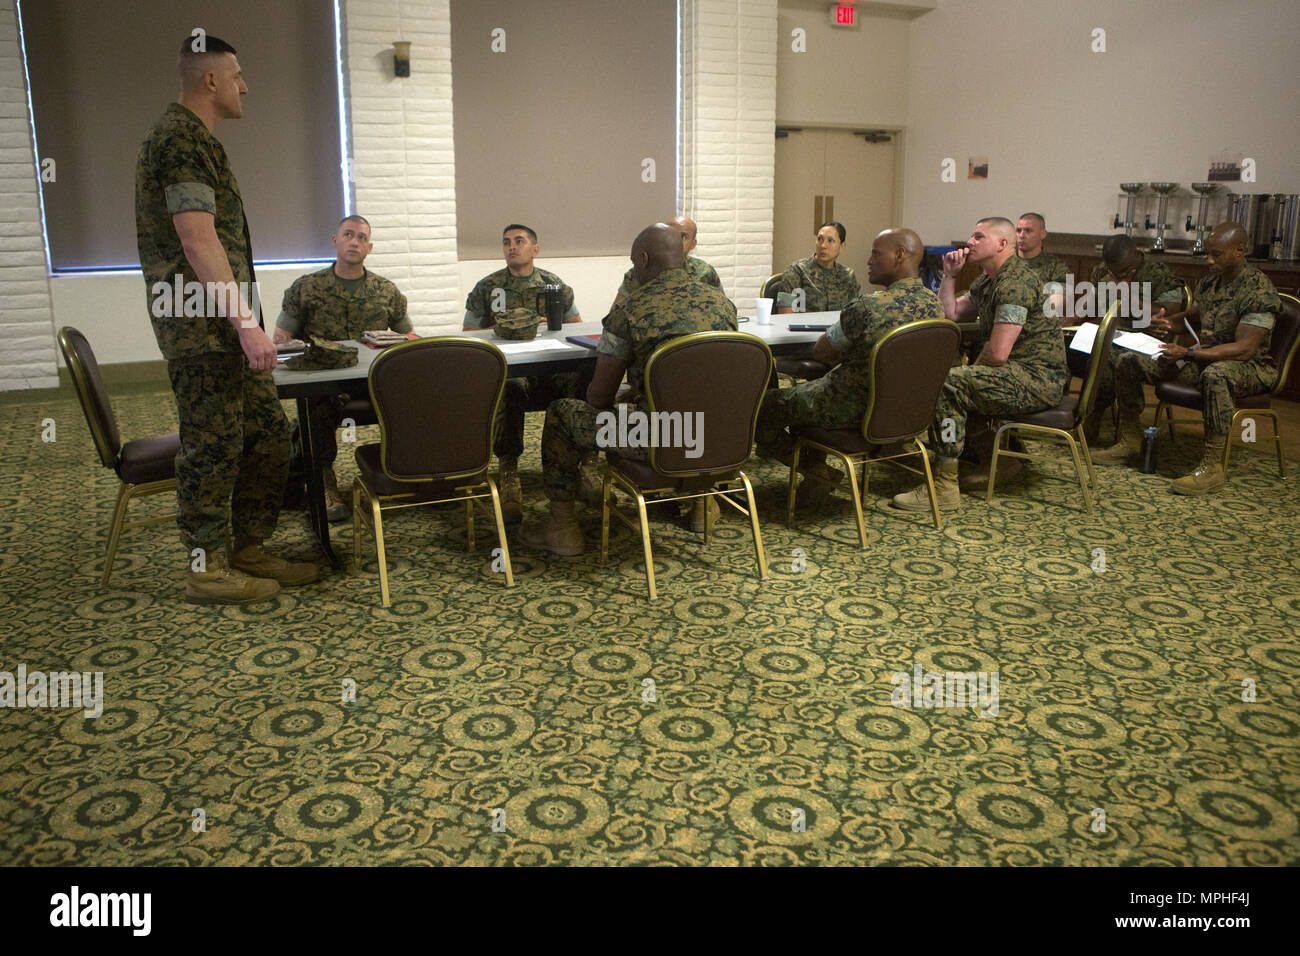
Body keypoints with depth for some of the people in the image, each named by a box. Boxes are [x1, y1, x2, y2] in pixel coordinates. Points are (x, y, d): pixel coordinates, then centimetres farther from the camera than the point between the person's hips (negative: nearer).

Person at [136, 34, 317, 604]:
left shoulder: (192, 137, 21)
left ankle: (245, 550, 22)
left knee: (268, 433, 12)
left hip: (224, 328, 10)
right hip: (202, 328, -10)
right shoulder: (181, 138, -12)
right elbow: (197, 240, -22)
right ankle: (208, 570, 10)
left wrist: (247, 322, 23)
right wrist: (246, 323, -25)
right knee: (213, 447, -2)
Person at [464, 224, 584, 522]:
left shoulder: (554, 284, 17)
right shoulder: (486, 288, 12)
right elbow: (469, 335, 11)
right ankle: (509, 473, -33)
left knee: (582, 379, -34)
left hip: (551, 366, 2)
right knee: (508, 386, -41)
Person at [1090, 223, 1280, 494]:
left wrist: (1188, 354, -32)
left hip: (1250, 367, -8)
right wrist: (1170, 322, 2)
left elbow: (1244, 349, -26)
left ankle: (1212, 467, -39)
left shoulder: (1259, 290, -18)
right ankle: (1130, 440, 7)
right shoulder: (1209, 280, 6)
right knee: (1128, 361, -2)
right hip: (1204, 358, 8)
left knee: (1215, 374, -45)